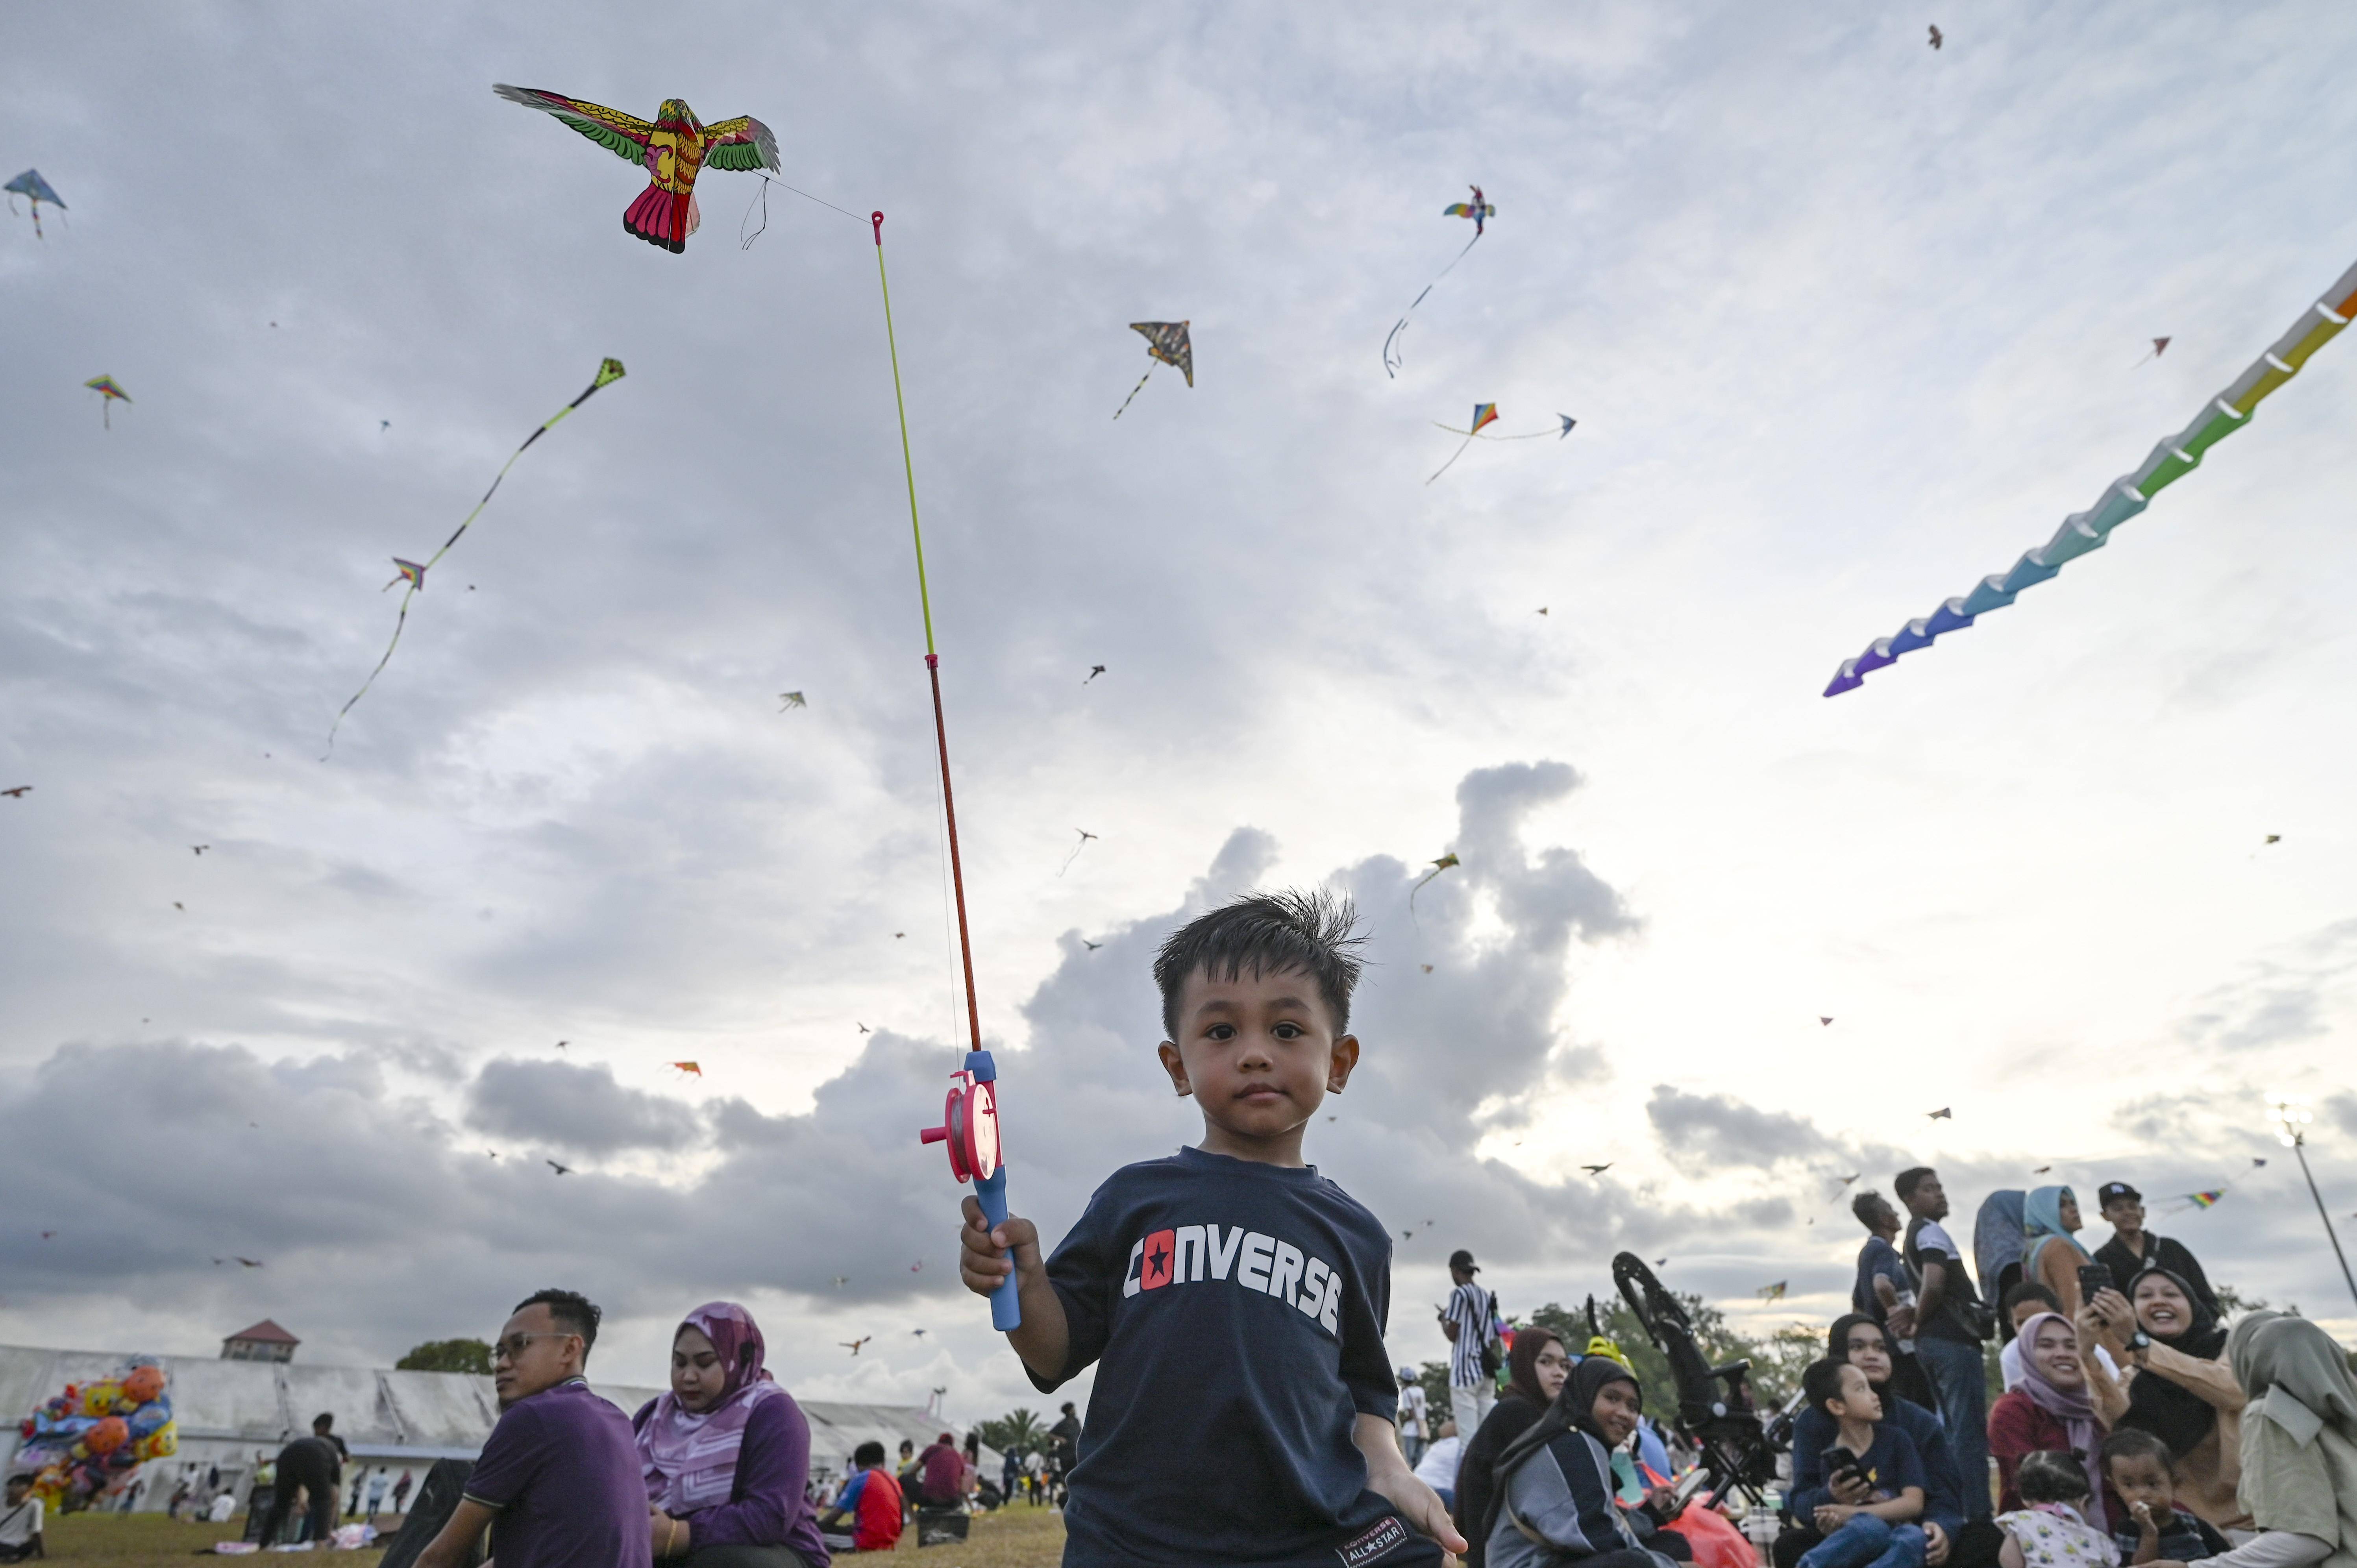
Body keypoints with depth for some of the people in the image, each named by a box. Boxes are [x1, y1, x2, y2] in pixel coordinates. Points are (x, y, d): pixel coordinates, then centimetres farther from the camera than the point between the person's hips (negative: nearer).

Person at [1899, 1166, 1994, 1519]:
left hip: (1933, 1341, 9)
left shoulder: (1914, 1235, 20)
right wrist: (1919, 1319, -10)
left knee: (1954, 1432, 14)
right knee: (1971, 1434, -7)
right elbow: (1934, 1283, -25)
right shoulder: (1931, 1232, -10)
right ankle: (1976, 1515, -8)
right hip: (1954, 1338, -9)